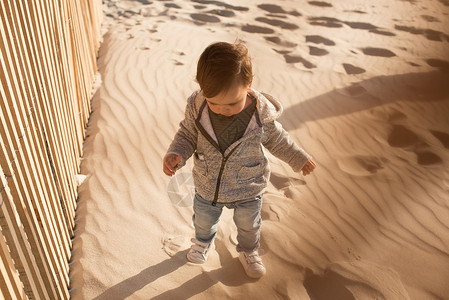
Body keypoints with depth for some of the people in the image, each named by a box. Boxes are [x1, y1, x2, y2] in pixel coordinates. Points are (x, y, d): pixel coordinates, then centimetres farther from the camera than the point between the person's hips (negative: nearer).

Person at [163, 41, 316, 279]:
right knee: (203, 221, 29)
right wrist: (175, 154, -25)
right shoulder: (197, 107, -24)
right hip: (207, 187, 2)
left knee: (248, 226, 25)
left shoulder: (262, 114, -25)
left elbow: (276, 139, -5)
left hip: (248, 189, -1)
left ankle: (248, 252, 59)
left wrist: (299, 158, 1)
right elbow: (187, 134, -7)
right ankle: (203, 242, 64)